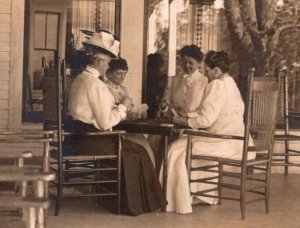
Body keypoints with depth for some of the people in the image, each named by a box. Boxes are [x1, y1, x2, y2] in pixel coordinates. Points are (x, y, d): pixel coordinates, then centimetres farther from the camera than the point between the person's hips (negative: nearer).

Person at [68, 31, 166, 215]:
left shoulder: (80, 79, 11)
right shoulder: (96, 84, -19)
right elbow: (105, 122, -21)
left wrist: (119, 109, 10)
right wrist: (123, 106, -8)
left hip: (81, 137, 9)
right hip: (93, 142, -9)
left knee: (133, 147, 14)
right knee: (137, 152, 1)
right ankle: (134, 202, 15)